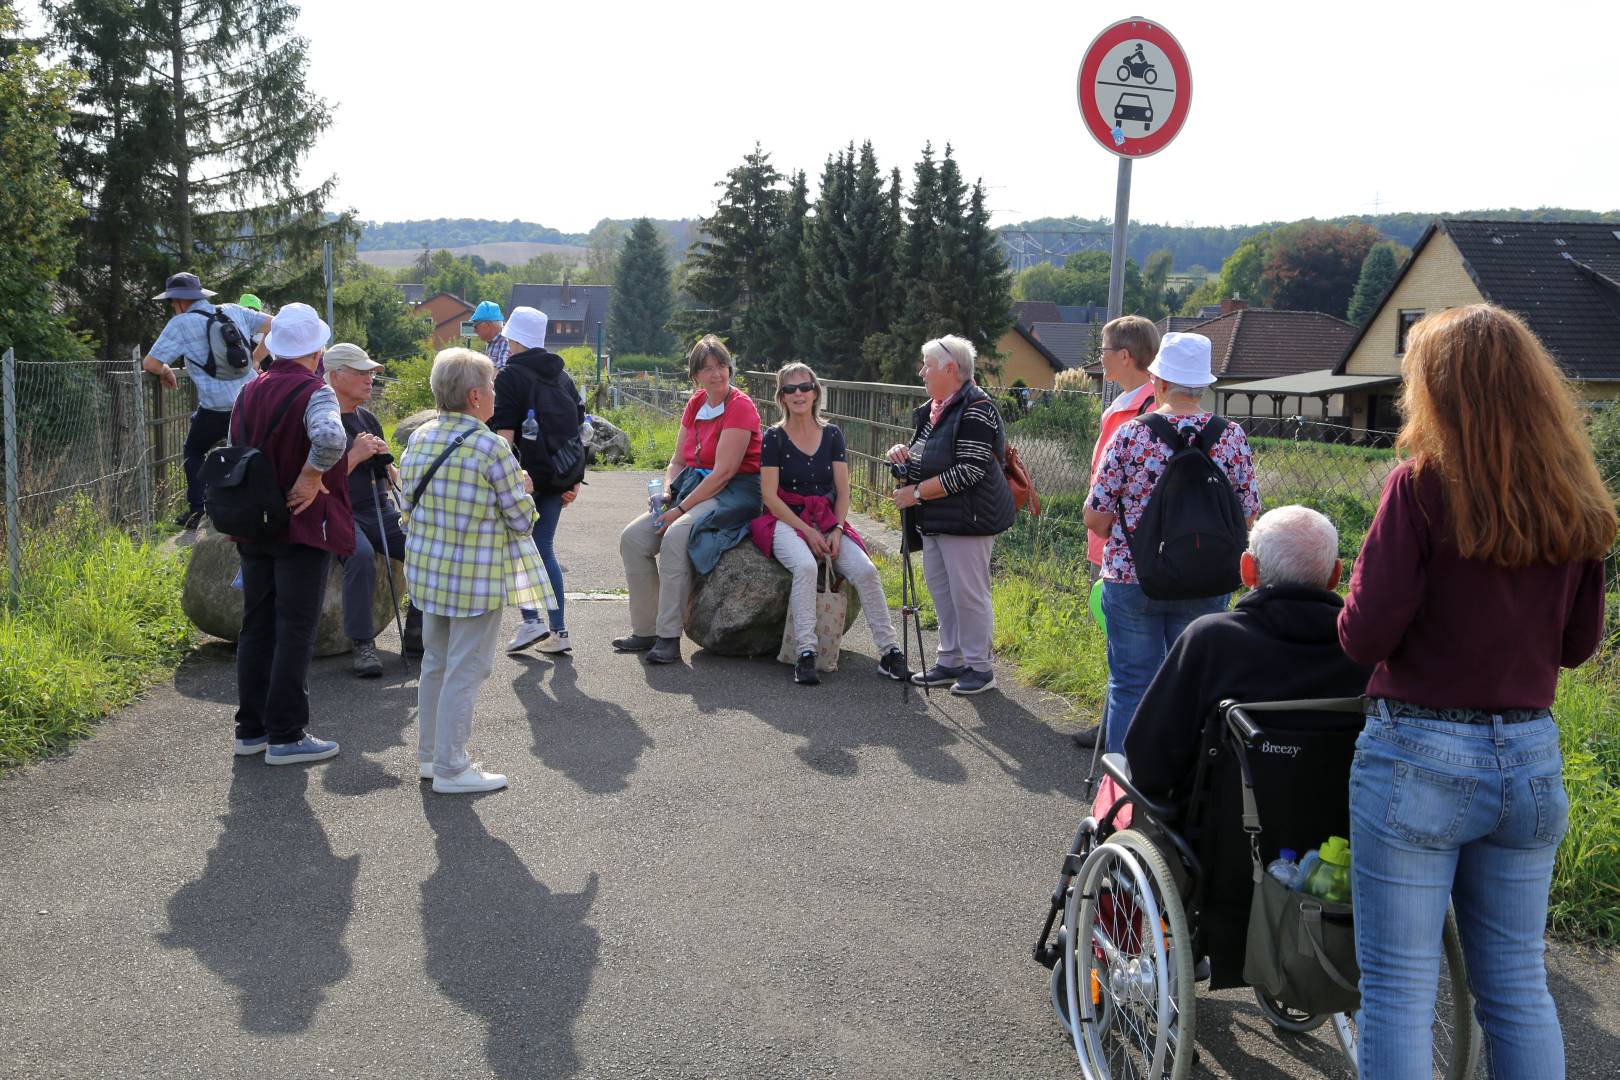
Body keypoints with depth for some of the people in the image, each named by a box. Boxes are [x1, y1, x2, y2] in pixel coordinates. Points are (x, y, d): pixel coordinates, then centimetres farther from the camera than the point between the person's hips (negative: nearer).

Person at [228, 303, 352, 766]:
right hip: (304, 527, -7)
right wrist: (311, 477, -20)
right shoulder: (314, 392, -14)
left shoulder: (248, 392, 10)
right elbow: (330, 437, -35)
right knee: (295, 631, -2)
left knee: (256, 627, 14)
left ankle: (251, 728, 20)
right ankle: (285, 736, 2)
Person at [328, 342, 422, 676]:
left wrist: (385, 458, -1)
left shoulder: (368, 419, 16)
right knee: (361, 553, -36)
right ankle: (363, 645, -25)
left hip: (380, 511, 6)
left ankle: (415, 635, -1)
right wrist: (355, 456, -17)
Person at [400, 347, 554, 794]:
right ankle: (450, 767, 7)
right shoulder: (491, 446, -17)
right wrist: (521, 490, 8)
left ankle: (429, 754, 29)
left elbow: (408, 502, 9)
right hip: (476, 578, -7)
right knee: (464, 671, 1)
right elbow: (521, 517, -12)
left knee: (435, 663, 19)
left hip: (427, 569, 7)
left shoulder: (419, 438, 3)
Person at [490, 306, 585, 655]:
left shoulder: (510, 376, -5)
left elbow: (504, 432, -14)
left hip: (528, 473, -6)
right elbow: (579, 427, 15)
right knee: (544, 548, 12)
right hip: (559, 478, 6)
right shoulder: (562, 376, 15)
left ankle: (531, 620, -7)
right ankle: (558, 631, 9)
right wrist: (575, 480, 17)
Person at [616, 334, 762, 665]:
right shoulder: (695, 405, 11)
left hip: (736, 492, -8)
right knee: (633, 537, -5)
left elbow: (723, 471, -19)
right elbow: (678, 461, 15)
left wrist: (681, 509, -20)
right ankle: (645, 630, 1)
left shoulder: (740, 406, -13)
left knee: (676, 535, -32)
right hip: (695, 487, 8)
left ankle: (669, 637, -26)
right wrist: (666, 493, -6)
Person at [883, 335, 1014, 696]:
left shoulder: (976, 410, -16)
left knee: (967, 592, -3)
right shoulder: (932, 410, 14)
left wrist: (917, 492, -19)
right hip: (934, 518, 10)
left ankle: (979, 668, 9)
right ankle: (950, 661, 26)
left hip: (966, 517, -10)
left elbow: (969, 471, -23)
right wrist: (904, 453, 2)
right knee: (940, 587, 14)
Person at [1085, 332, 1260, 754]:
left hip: (1130, 578, -2)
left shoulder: (1132, 433, -7)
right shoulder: (1231, 437, -2)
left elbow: (1095, 517, -6)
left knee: (1131, 686, 7)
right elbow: (1248, 515, 3)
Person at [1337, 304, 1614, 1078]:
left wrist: (1359, 597, 5)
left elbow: (1365, 637, -15)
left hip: (1419, 757, -5)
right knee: (1518, 985, 17)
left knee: (1398, 988, 4)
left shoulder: (1421, 486, -14)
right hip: (1530, 758, 6)